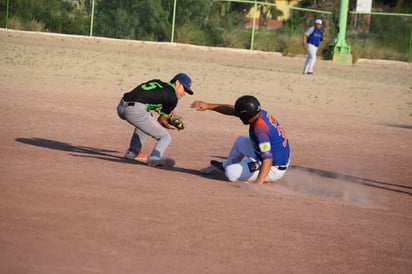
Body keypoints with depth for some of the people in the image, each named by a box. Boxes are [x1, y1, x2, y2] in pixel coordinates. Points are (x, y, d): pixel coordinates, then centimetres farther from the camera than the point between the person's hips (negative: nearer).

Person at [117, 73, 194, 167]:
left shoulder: (156, 82, 26)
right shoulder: (172, 98, 5)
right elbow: (161, 120, 12)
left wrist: (168, 113, 36)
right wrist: (168, 125, 33)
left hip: (121, 107, 8)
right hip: (135, 111, -8)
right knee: (165, 137, 4)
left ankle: (132, 152, 35)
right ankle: (154, 158, -25)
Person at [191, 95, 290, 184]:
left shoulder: (260, 128, -32)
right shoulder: (261, 113, -6)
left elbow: (268, 159, -39)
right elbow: (231, 110, 7)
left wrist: (258, 183, -48)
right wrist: (208, 106, 7)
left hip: (273, 170, -10)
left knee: (232, 173, -20)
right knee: (241, 141, 27)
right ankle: (225, 166, 44)